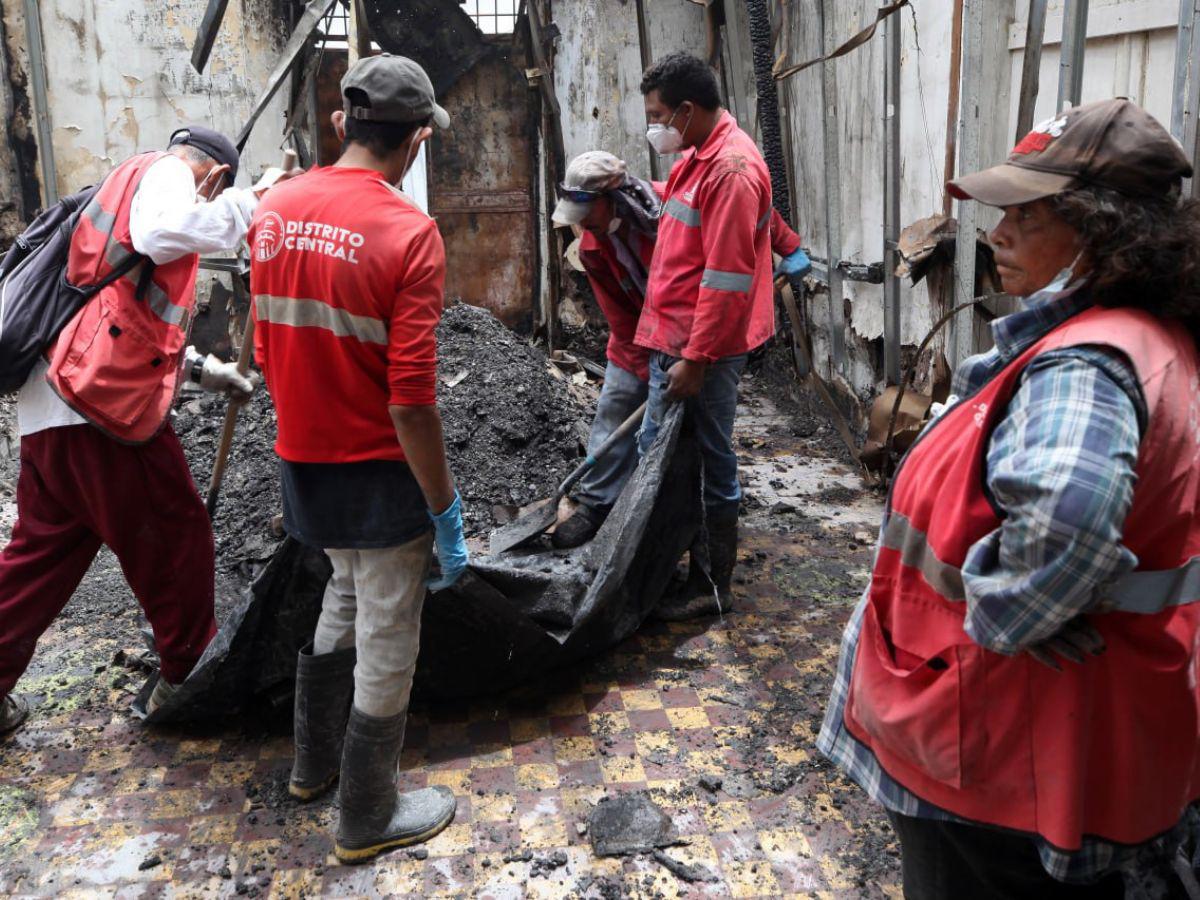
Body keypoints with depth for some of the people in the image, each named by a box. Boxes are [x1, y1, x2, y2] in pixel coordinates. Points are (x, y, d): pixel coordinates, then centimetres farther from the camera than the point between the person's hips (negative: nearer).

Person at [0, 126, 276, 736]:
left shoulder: (126, 186, 31)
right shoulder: (165, 172, 1)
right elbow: (166, 233, -25)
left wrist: (202, 369, 32)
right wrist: (249, 202, -14)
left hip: (50, 409, 9)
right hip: (103, 406, -9)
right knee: (176, 540, 6)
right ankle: (188, 677, 20)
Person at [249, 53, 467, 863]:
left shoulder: (273, 213, 0)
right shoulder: (408, 232, -19)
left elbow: (267, 355, 9)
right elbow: (411, 402, -23)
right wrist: (447, 513, -14)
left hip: (302, 462, 7)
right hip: (379, 473, -6)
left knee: (346, 597, 28)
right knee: (387, 641, 11)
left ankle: (315, 762, 44)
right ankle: (370, 819, 28)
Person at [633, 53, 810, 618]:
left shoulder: (731, 170, -19)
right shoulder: (698, 156, 12)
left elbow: (726, 279, -23)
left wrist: (695, 359, -22)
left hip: (704, 348, -10)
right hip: (671, 337, 10)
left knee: (712, 462, 2)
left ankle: (713, 587, 16)